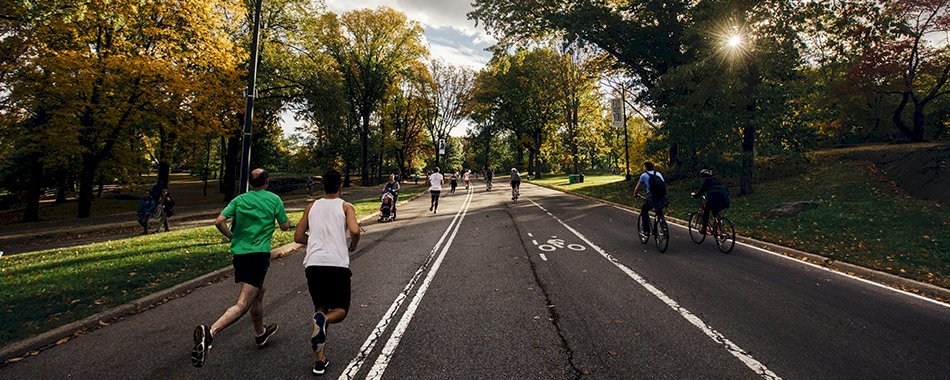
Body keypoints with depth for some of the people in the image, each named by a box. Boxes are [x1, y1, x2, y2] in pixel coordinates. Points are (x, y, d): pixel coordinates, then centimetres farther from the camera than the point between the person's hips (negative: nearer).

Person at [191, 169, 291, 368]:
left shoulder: (239, 200, 8)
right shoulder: (274, 199, 1)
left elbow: (219, 221, -3)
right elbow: (285, 226, 5)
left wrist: (231, 236, 14)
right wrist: (284, 217, 26)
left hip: (239, 253, 6)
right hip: (259, 254, -6)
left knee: (258, 292, 25)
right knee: (242, 304, -10)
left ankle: (260, 333, 40)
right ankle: (210, 332, -32)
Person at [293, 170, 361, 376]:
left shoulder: (312, 207, 16)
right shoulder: (346, 207, 5)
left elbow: (298, 237, 18)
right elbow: (354, 230, -13)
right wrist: (353, 246, 7)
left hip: (313, 263, 4)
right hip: (337, 264, -3)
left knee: (320, 308, 20)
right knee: (341, 309, 13)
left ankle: (320, 359, 12)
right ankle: (322, 320, -22)